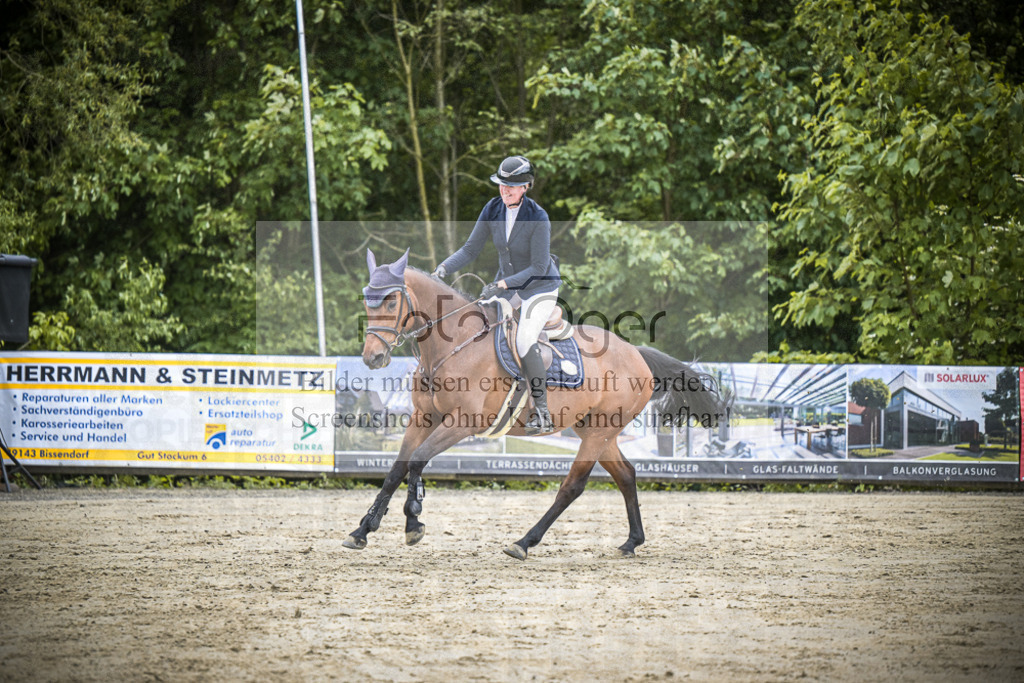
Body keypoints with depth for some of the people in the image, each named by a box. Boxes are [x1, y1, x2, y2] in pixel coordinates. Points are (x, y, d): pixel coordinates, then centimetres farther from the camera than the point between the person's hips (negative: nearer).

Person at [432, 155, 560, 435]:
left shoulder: (538, 218, -26)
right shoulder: (493, 210, -10)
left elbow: (538, 268, -25)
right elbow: (471, 249, -4)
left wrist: (502, 285, -32)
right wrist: (443, 268, -19)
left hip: (540, 287, -7)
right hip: (508, 283, 7)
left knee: (524, 341, -23)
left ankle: (543, 414, -15)